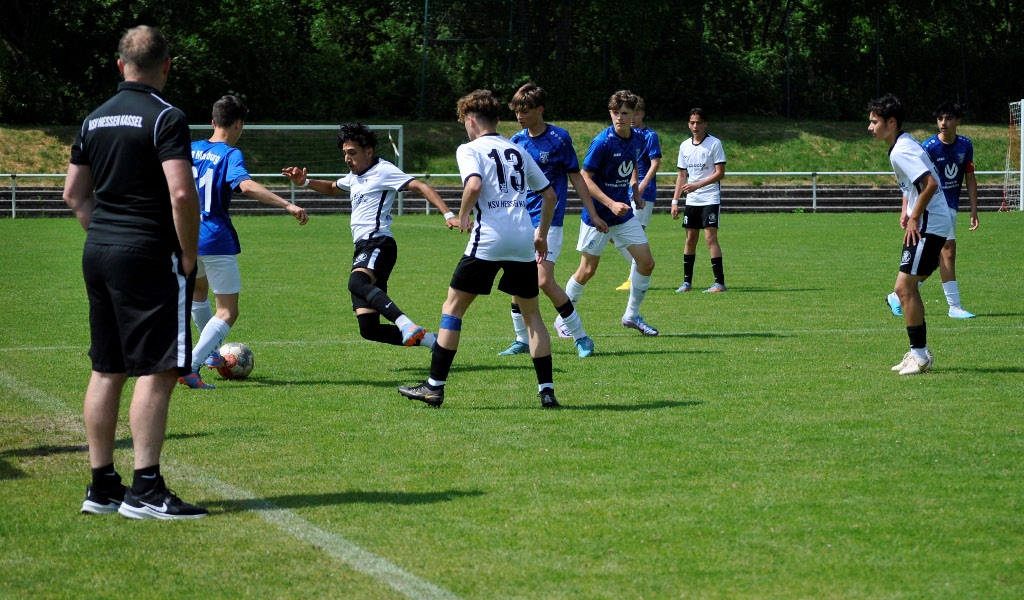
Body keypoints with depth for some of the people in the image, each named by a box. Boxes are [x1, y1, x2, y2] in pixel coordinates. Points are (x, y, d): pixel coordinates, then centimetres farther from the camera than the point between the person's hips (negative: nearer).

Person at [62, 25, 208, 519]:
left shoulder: (95, 120, 13)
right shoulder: (165, 118, -10)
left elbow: (74, 193, 17)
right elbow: (182, 192, -19)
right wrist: (189, 254, -9)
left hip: (99, 254, 8)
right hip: (149, 256, -8)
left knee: (107, 370, 12)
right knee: (157, 371, -6)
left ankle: (101, 486, 15)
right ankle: (145, 490, -9)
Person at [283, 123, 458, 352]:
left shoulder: (383, 170, -2)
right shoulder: (355, 176, 25)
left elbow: (420, 187, -12)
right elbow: (332, 188, 46)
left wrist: (448, 214, -24)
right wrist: (305, 182, 29)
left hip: (378, 245, -9)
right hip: (362, 248, 9)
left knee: (356, 283, -41)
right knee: (369, 329, -4)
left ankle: (406, 325, -51)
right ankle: (429, 340, 3)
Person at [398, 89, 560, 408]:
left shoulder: (469, 149, 2)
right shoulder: (518, 151, 19)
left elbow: (474, 185, -18)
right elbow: (550, 194, 21)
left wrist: (463, 216, -2)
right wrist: (541, 234, 30)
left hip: (488, 238, -5)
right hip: (523, 240, 5)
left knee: (453, 307, 6)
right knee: (531, 313, 14)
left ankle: (435, 387, 5)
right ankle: (547, 390, 7)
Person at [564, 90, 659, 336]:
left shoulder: (638, 140, 1)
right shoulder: (602, 142, -19)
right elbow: (585, 178, -17)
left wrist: (635, 190, 6)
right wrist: (611, 204, -24)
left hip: (624, 214, 6)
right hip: (598, 216, -6)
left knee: (647, 262, 1)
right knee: (587, 270, 0)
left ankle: (632, 315, 18)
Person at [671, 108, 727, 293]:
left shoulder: (714, 144, -7)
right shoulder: (684, 146, 10)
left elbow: (720, 173, -11)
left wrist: (697, 185, -20)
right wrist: (675, 201, 8)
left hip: (710, 199, -6)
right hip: (691, 201, 6)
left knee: (710, 238, -12)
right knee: (690, 239, 8)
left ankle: (719, 282, -11)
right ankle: (687, 282, 15)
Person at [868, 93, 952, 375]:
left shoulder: (901, 152, -17)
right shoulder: (904, 146, 15)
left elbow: (931, 184, -26)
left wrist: (914, 217, -19)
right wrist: (908, 212, 14)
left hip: (928, 226, -11)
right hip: (928, 224, 11)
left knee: (904, 287, -10)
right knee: (908, 287, 13)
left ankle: (919, 354, -5)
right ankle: (919, 352, 17)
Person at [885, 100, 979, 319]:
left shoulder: (965, 145, 5)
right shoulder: (929, 147, -11)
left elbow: (970, 178, 11)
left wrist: (974, 210, 7)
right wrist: (907, 209, -18)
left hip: (951, 207, 6)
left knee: (935, 258, 6)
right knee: (948, 250, -15)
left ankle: (898, 297, 16)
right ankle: (954, 306, -11)